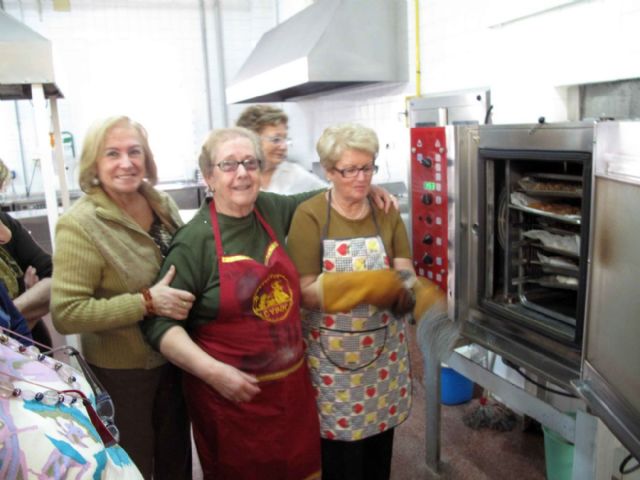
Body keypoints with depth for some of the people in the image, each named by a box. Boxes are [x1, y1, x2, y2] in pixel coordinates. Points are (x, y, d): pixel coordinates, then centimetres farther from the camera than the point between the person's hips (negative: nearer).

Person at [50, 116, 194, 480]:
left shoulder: (163, 204, -2)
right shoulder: (80, 225, -21)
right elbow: (66, 313, -24)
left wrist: (187, 297, -4)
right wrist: (146, 302, -29)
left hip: (173, 357, 6)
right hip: (121, 371, -5)